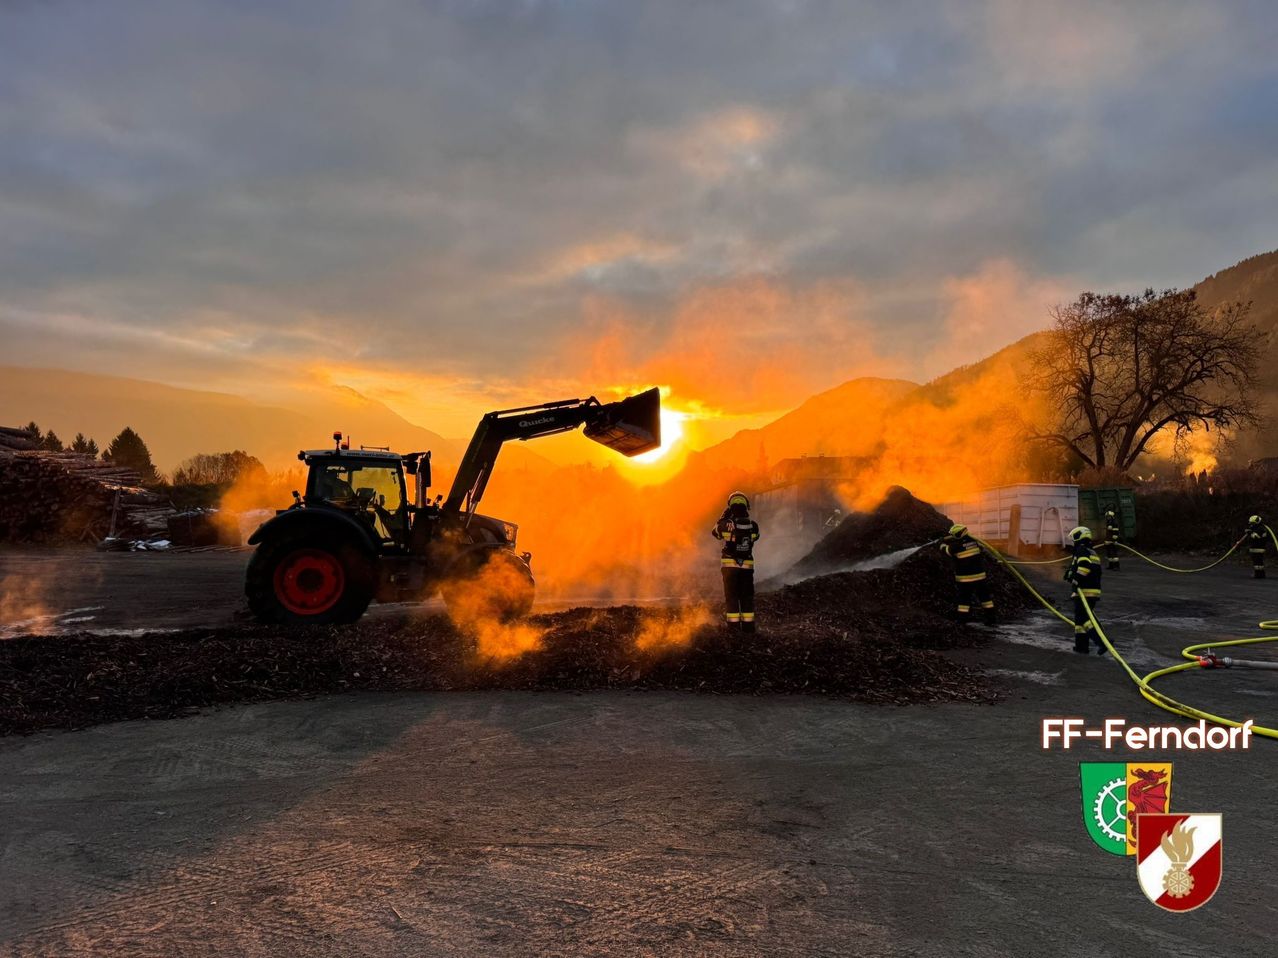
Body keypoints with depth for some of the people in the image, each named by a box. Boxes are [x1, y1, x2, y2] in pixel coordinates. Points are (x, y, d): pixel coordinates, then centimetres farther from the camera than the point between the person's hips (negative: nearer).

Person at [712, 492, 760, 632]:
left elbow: (714, 532, 7)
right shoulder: (753, 525, -7)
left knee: (731, 595, 5)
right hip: (747, 565, 2)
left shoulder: (726, 524, -13)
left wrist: (723, 517, 13)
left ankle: (733, 625, 2)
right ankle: (748, 625, 11)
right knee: (747, 596, 11)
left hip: (729, 564, -2)